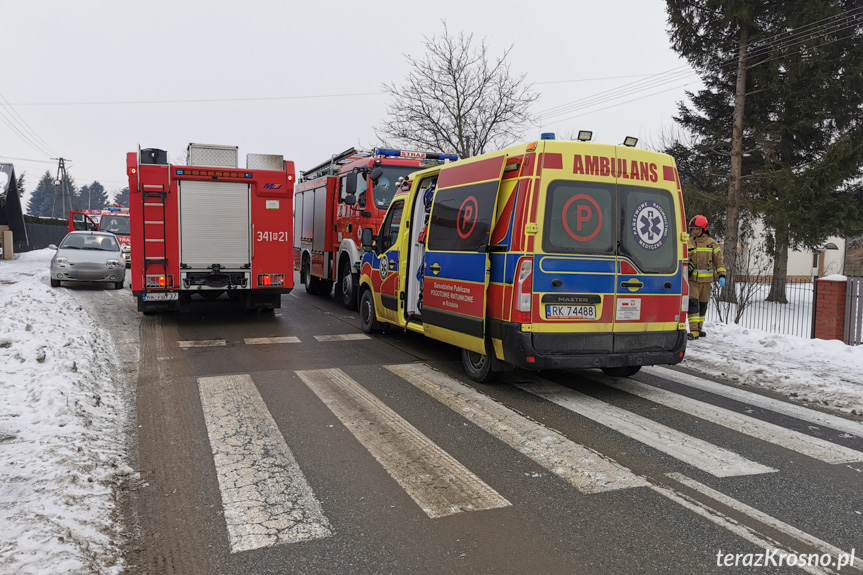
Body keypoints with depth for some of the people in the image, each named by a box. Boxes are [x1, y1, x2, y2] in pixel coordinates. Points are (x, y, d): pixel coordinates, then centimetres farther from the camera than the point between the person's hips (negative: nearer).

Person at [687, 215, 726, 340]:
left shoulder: (712, 243, 6)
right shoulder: (688, 243, 4)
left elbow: (718, 260, 7)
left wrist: (721, 276, -1)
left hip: (706, 279, 2)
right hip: (692, 279, -2)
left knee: (703, 304, 11)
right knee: (693, 303, -13)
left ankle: (699, 327, 26)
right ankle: (694, 330, -15)